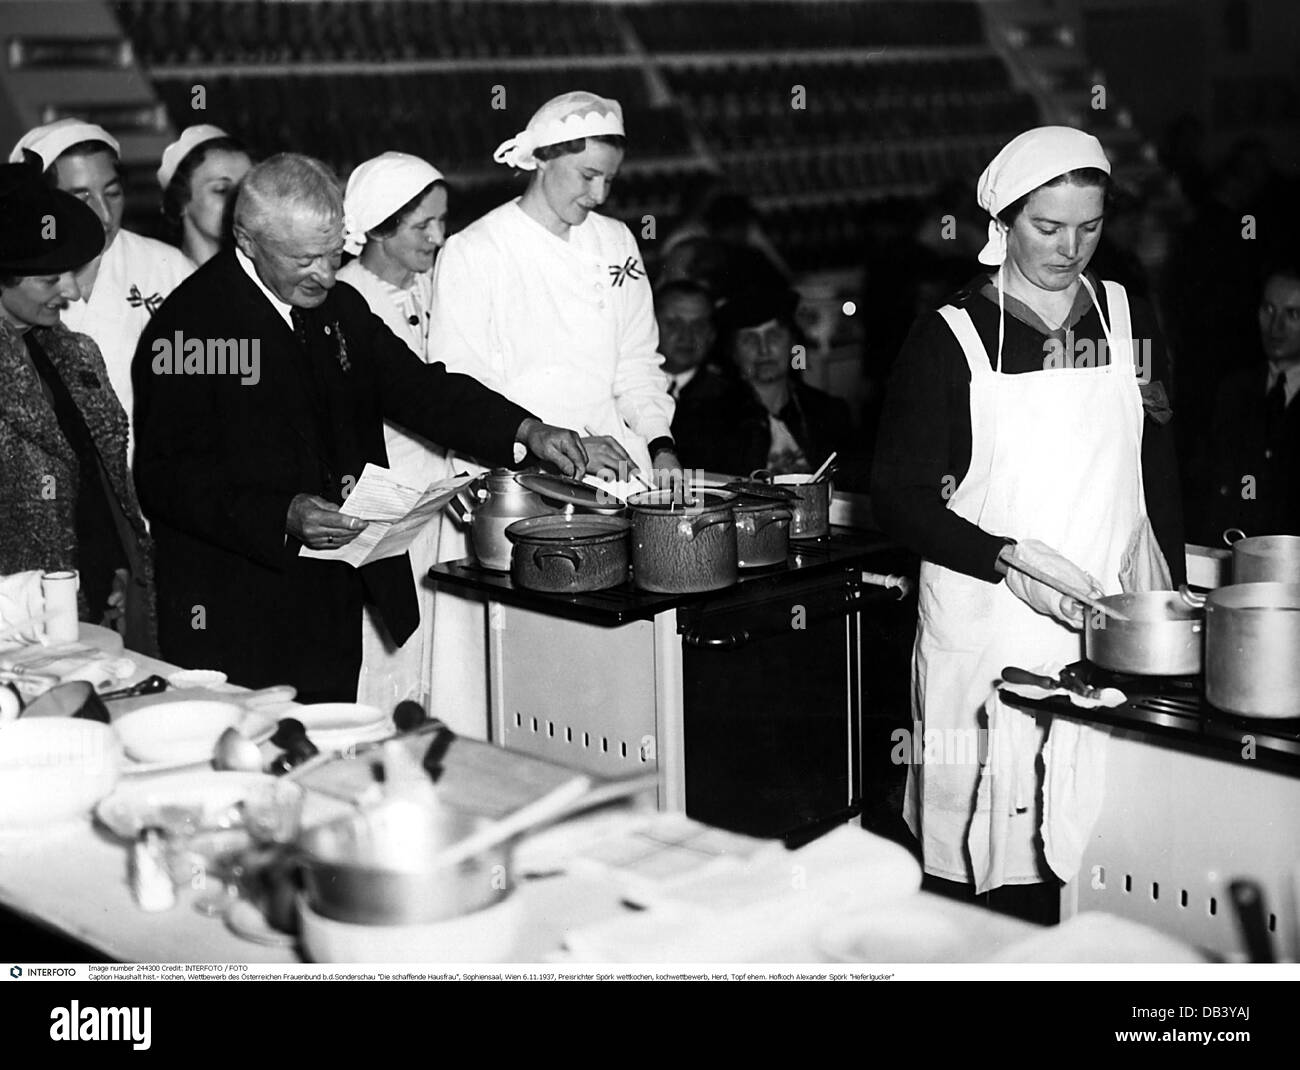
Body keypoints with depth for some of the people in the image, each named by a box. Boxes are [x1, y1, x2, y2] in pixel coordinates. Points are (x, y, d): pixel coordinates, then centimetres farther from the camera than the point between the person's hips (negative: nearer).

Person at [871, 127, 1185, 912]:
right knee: (994, 854, -2)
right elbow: (900, 496, -4)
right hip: (991, 632, -3)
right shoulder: (950, 339, -2)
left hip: (1118, 620, 3)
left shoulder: (1129, 319, 10)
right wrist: (1008, 558, -16)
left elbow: (1160, 476, 15)